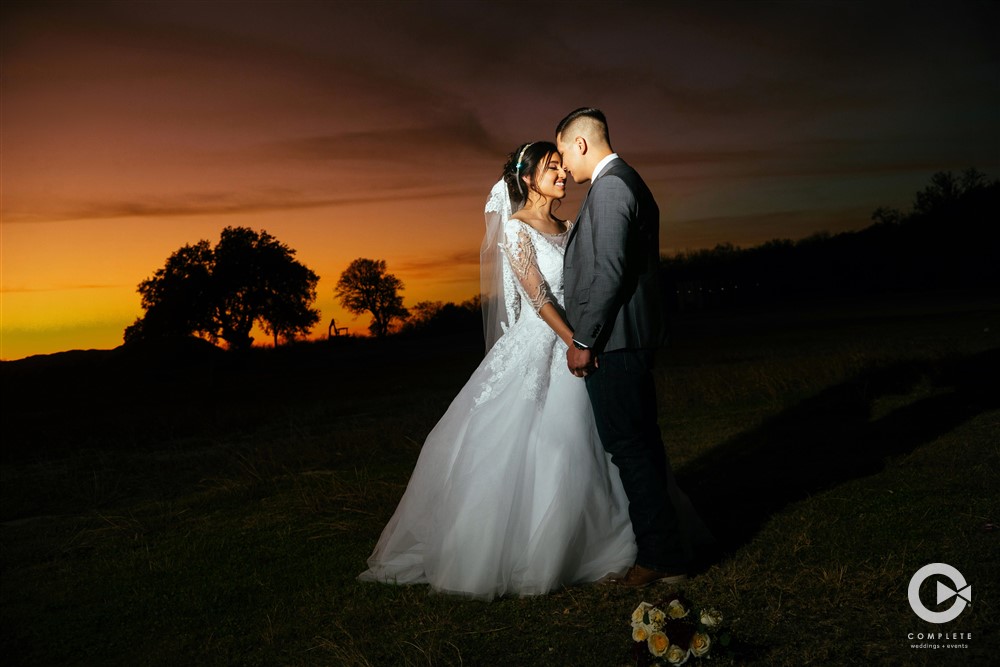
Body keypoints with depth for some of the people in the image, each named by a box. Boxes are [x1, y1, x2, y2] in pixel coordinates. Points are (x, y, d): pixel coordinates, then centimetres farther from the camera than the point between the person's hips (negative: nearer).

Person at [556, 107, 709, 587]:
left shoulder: (609, 187, -13)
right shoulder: (627, 183, 19)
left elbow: (608, 272, -21)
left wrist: (583, 340, -16)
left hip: (614, 344, -10)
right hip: (633, 340, 10)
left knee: (630, 448, -4)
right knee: (642, 445, 16)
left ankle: (661, 558, 4)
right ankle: (670, 543, 25)